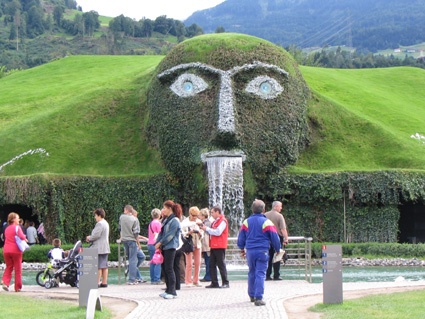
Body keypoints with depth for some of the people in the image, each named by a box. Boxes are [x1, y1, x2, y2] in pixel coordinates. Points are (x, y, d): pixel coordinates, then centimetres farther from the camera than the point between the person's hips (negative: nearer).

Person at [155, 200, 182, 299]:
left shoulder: (174, 221, -12)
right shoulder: (166, 220, 16)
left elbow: (170, 235, -16)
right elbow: (161, 232, 16)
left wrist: (160, 243, -12)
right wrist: (157, 243, 4)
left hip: (170, 247, -9)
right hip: (164, 247, 9)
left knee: (169, 269, -8)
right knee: (165, 269, 10)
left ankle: (172, 292, -5)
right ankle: (168, 290, 17)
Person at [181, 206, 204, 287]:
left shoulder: (199, 222, 10)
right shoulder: (185, 222, -1)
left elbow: (202, 235, 10)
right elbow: (182, 233, -6)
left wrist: (200, 233, -12)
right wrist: (189, 233, -23)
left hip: (197, 244, 4)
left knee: (198, 263, 2)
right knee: (189, 263, -7)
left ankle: (196, 280, 12)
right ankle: (188, 281, -2)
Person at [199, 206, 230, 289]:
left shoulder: (222, 221, -9)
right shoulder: (215, 221, 20)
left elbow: (218, 232, -19)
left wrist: (207, 229, -11)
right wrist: (205, 228, 6)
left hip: (219, 246, -9)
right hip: (213, 246, 9)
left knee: (221, 264, -6)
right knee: (212, 265, 7)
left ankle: (225, 283, -2)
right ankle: (214, 283, 10)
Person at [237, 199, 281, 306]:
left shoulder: (246, 222, 5)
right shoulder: (267, 222, -6)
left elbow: (241, 237, 14)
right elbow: (275, 238, -2)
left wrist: (242, 248, 30)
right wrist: (278, 249, 14)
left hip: (250, 251, 4)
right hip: (262, 251, -4)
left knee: (252, 273, 17)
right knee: (260, 274, -5)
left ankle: (252, 295, 27)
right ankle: (258, 298, -11)